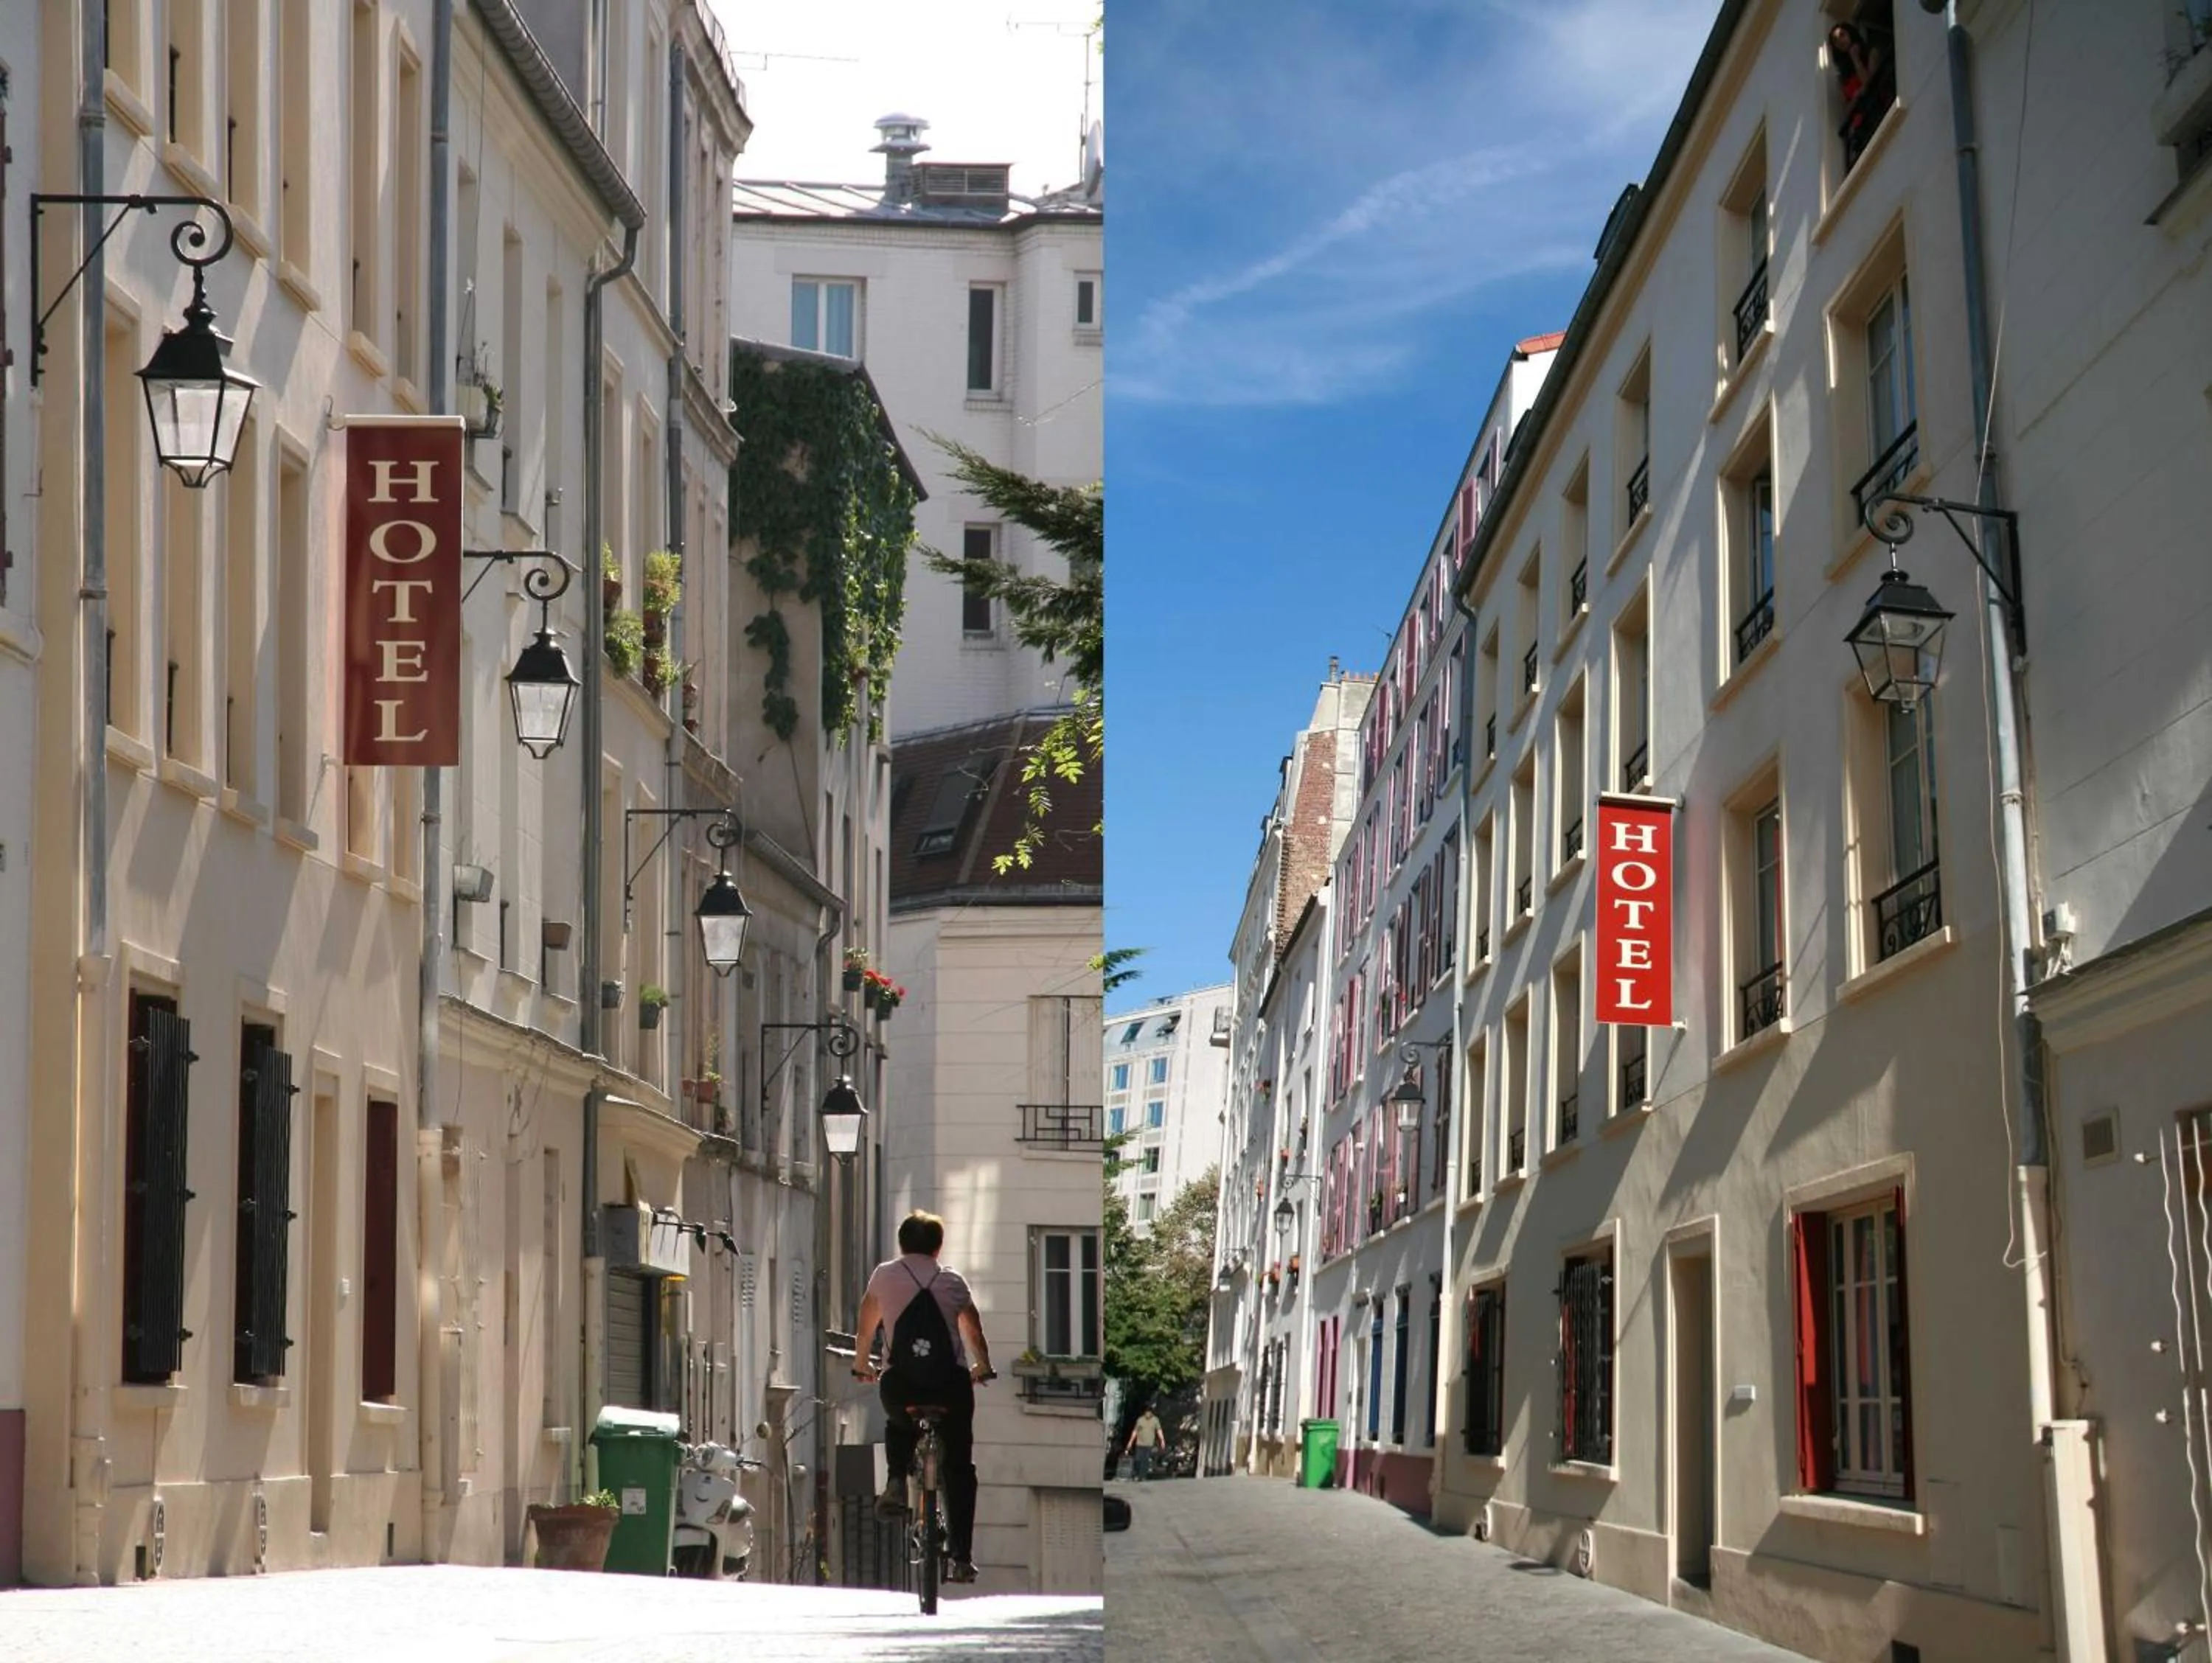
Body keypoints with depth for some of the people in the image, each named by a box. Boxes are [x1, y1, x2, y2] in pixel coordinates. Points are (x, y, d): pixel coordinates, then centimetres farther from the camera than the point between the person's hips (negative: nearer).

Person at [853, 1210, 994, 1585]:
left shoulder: (885, 1275, 9)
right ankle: (961, 1557, 6)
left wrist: (861, 1365, 37)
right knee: (959, 1467, 12)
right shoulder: (953, 1280, 10)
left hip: (899, 1381, 0)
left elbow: (865, 1328, 19)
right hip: (951, 1381, 0)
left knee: (898, 1425, 35)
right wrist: (983, 1368, 38)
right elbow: (975, 1333, 19)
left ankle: (896, 1481, 9)